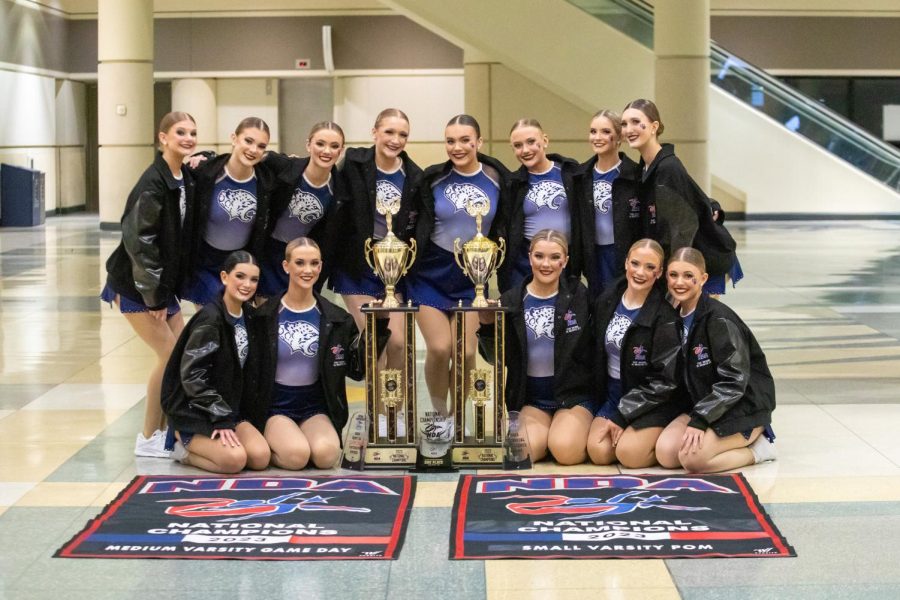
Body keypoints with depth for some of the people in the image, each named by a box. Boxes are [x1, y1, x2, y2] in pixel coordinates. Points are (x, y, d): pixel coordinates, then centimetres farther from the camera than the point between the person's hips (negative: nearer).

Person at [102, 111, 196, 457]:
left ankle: (165, 429, 19)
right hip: (136, 286, -8)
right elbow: (138, 240, -22)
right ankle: (149, 438, 5)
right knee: (170, 356, -7)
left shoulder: (187, 180, 4)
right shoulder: (153, 184, -20)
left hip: (163, 283, 8)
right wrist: (153, 295, -19)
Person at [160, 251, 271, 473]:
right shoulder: (210, 318, -18)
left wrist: (228, 416, 7)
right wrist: (220, 419, -21)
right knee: (235, 460, -26)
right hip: (192, 410, -7)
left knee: (261, 457, -14)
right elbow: (192, 375, -21)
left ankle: (197, 443, 6)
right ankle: (183, 446, 0)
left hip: (228, 407, 8)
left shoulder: (248, 315, 6)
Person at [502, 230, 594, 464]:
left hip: (574, 393, -1)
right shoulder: (511, 301, 1)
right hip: (530, 397, 1)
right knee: (526, 450, -26)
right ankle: (548, 431, 7)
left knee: (566, 450, -27)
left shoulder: (580, 297, -1)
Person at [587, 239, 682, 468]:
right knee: (598, 452, -18)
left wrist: (623, 416, -16)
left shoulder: (665, 316, -14)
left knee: (630, 454, -26)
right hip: (613, 395, 5)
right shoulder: (606, 302, 3)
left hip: (651, 402, -5)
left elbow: (664, 379, -15)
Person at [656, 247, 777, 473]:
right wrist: (696, 416, 1)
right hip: (704, 404, 8)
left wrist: (699, 420, -24)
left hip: (745, 406, -8)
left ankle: (758, 447, -2)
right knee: (666, 454, -14)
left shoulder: (719, 319, -19)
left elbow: (734, 381, -22)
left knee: (692, 458, -26)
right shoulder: (678, 317, 5)